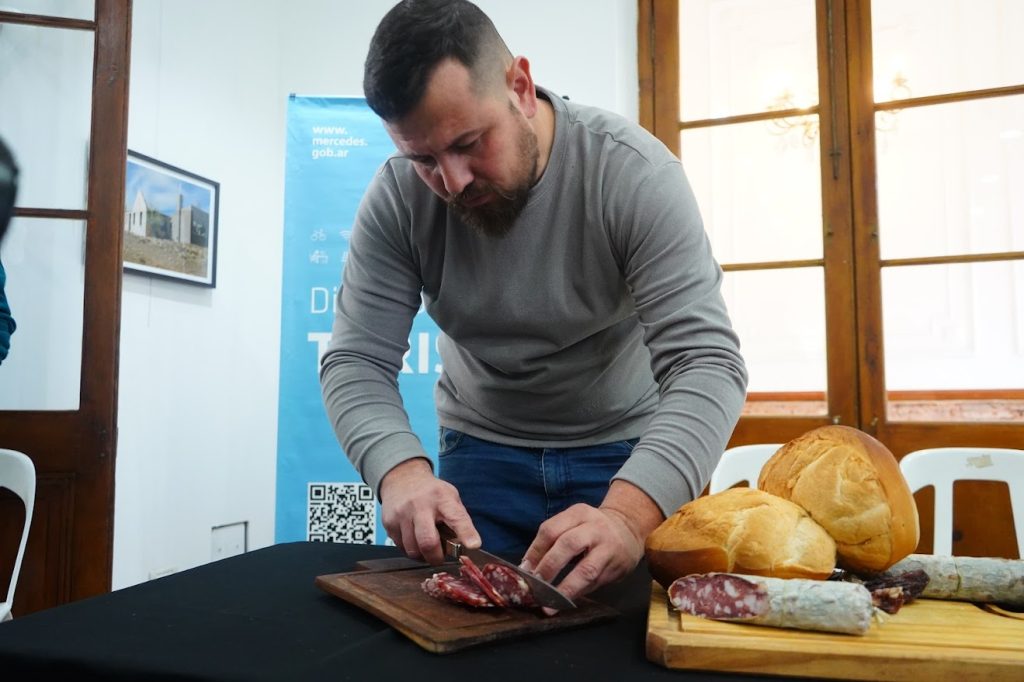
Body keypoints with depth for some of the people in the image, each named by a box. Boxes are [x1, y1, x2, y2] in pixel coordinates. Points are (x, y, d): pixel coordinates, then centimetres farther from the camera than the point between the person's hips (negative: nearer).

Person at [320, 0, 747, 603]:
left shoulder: (633, 170, -23)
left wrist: (628, 514, -45)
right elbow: (357, 361, -14)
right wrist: (402, 470, -34)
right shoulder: (397, 198, -14)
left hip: (626, 448, -1)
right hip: (482, 448, 2)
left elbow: (706, 360, -29)